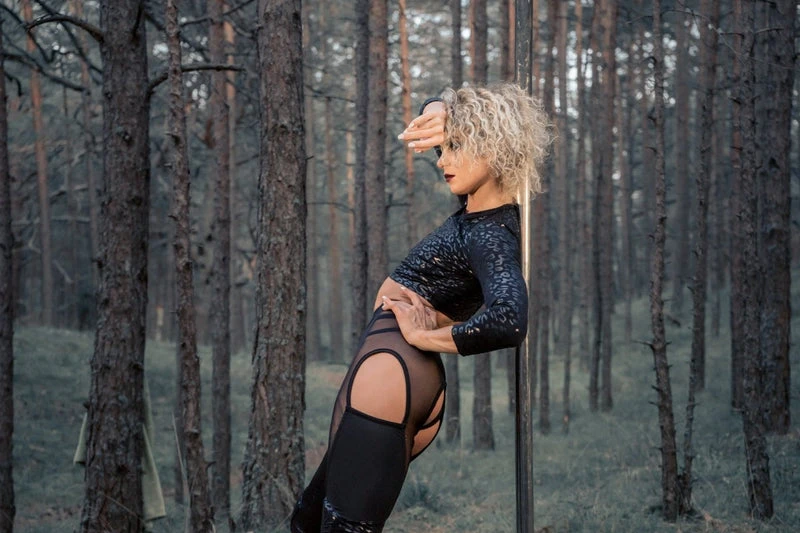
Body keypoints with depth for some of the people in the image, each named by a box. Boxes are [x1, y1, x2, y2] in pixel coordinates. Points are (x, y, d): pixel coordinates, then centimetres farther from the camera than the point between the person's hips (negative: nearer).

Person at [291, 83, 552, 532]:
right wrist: (437, 114, 0)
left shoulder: (491, 238, -16)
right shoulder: (480, 208, 10)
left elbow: (508, 322, -37)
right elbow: (442, 111, 25)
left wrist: (426, 336, -22)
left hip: (386, 373, -10)